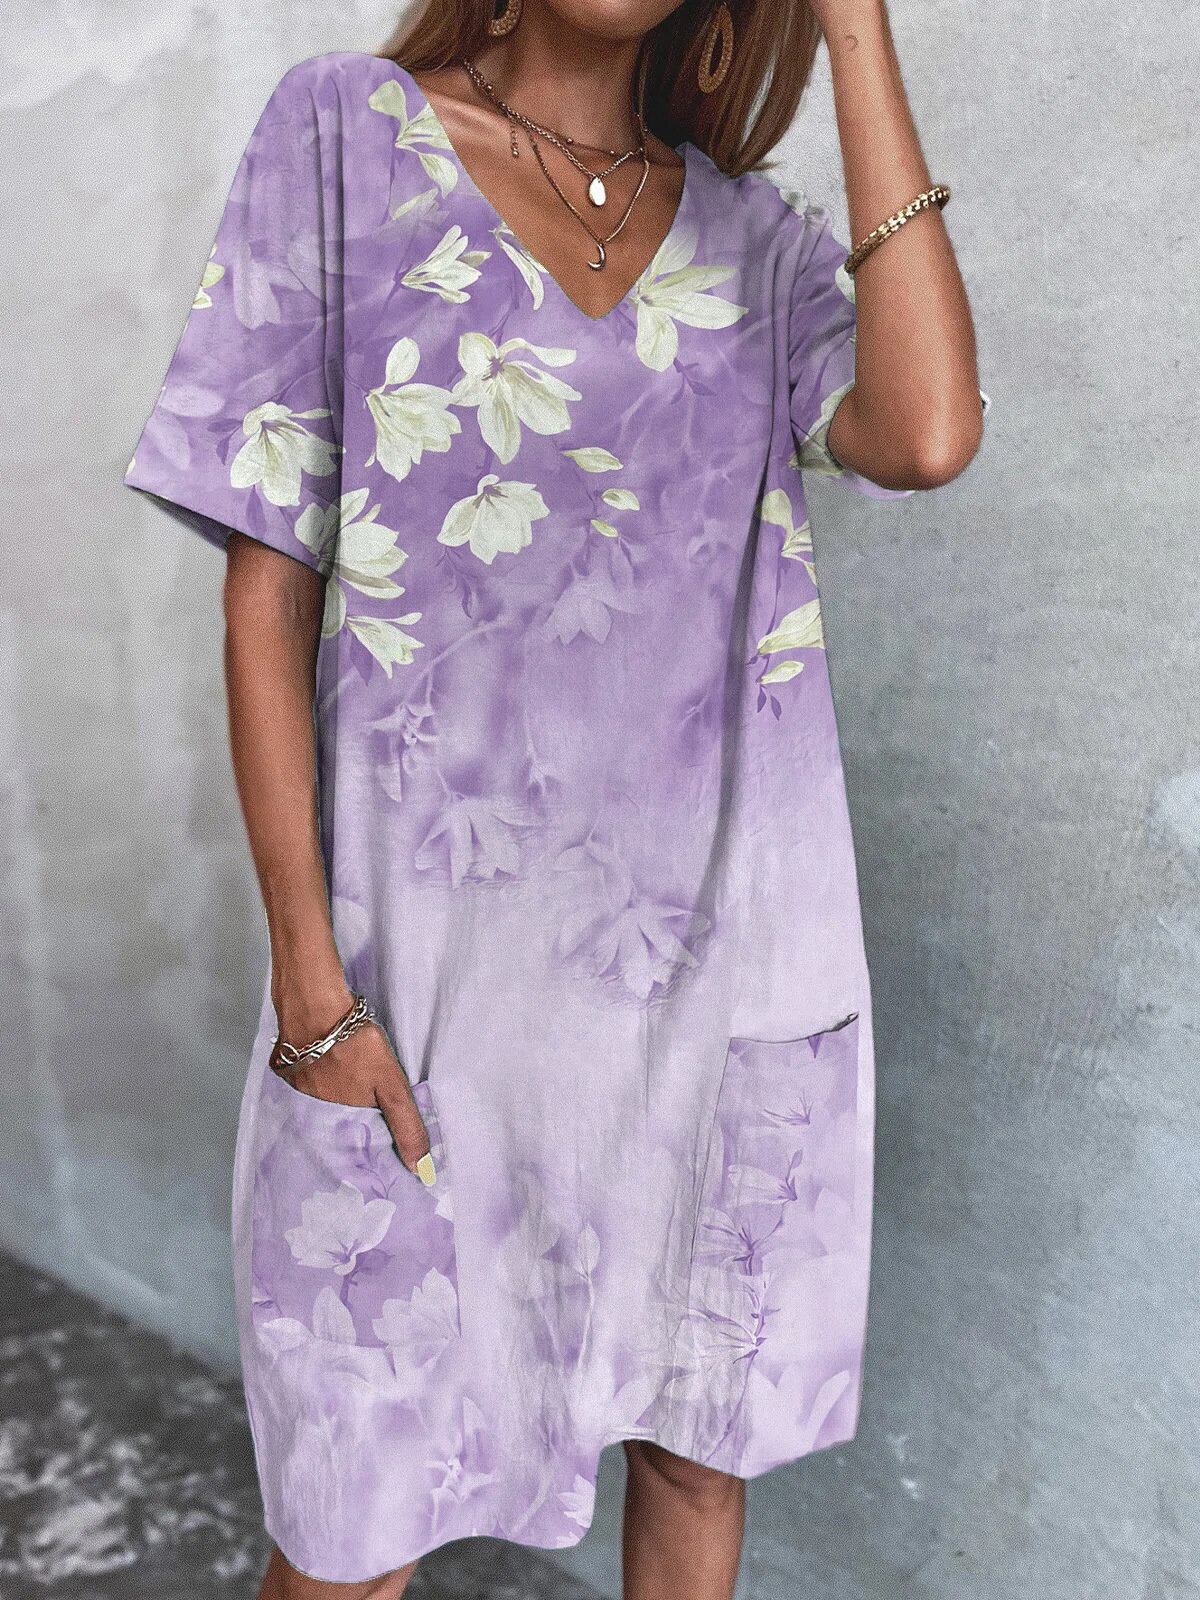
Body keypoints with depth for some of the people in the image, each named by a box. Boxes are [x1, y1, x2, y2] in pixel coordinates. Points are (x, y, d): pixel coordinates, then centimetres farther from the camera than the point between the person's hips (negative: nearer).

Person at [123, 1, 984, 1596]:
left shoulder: (759, 235, 8)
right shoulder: (343, 130, 1)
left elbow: (925, 435, -13)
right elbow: (269, 585, -3)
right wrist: (308, 966, -9)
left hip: (726, 948, 3)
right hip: (439, 944, -2)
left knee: (705, 1436, 18)